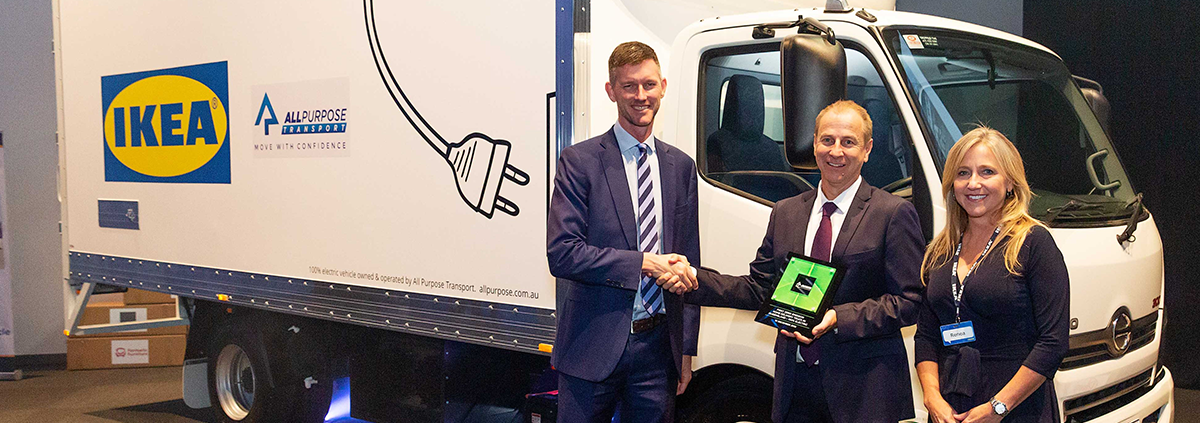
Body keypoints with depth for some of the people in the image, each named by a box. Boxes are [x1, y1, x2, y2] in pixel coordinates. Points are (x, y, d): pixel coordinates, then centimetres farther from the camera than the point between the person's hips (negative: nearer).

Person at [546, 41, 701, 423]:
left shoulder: (681, 166, 10)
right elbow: (561, 254, -14)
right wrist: (645, 263, -17)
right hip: (593, 348, -3)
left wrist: (687, 349, 10)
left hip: (658, 347, 4)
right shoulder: (580, 161, -5)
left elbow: (688, 263, 12)